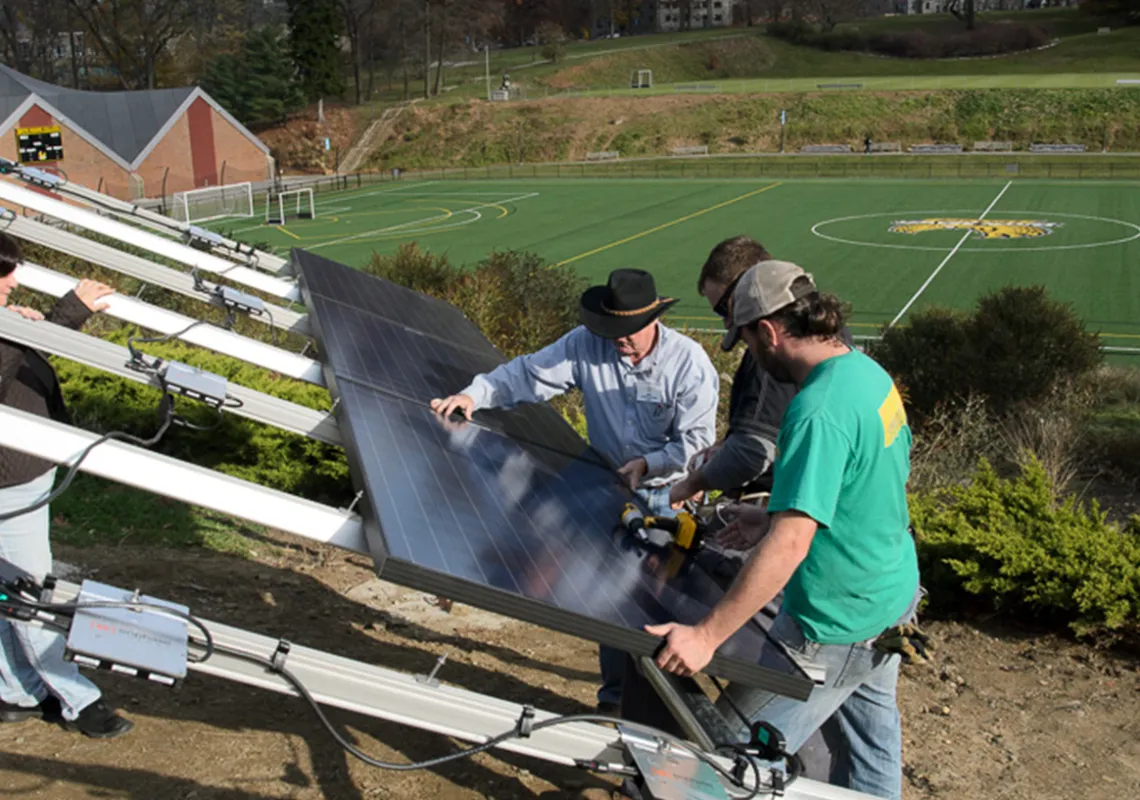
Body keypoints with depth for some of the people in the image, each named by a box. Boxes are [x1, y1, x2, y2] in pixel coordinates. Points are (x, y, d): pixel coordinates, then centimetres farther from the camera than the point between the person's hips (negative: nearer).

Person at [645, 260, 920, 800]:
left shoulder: (819, 411, -29)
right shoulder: (870, 373, 1)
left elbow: (790, 544, -33)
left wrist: (707, 635, -32)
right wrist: (775, 516, 12)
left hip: (837, 629, -10)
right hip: (894, 597, 10)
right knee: (871, 737, 28)